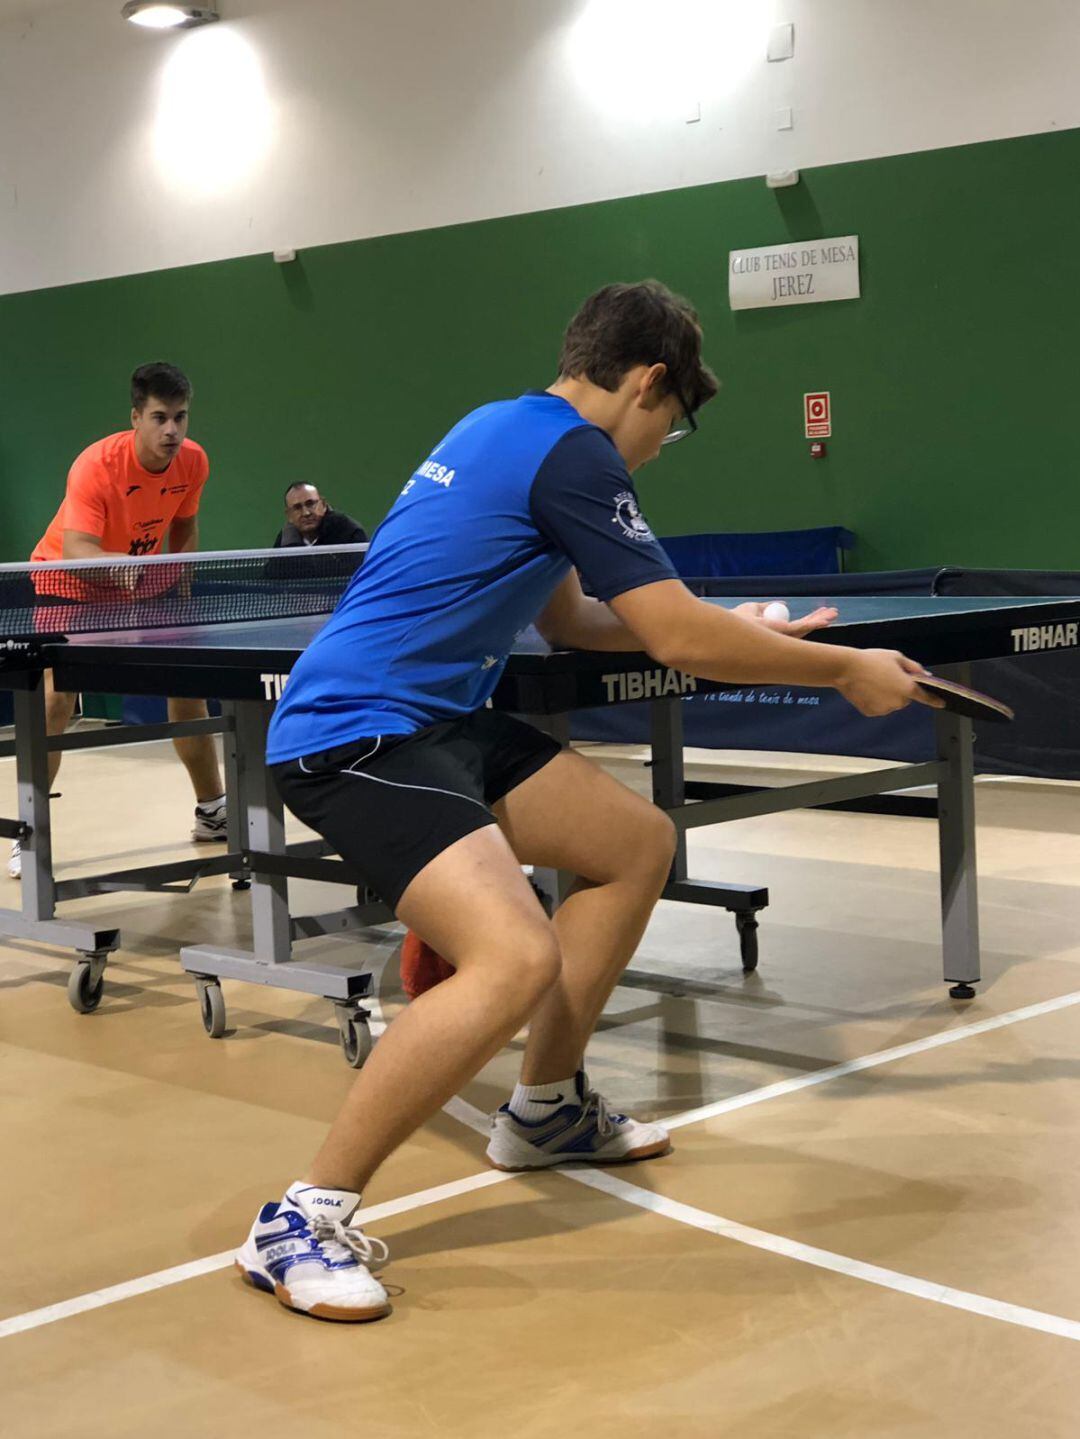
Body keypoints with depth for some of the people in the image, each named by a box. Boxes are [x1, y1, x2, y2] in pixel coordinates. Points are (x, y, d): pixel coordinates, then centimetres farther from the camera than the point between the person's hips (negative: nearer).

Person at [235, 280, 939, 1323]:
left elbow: (568, 620, 25)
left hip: (433, 721, 11)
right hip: (355, 735, -11)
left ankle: (545, 1108, 29)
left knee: (637, 844, 16)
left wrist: (740, 635, 23)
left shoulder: (508, 429, 18)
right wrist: (846, 672, -2)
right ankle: (300, 1223, -18)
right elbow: (680, 640, -15)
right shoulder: (573, 454, -13)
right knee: (516, 960, -29)